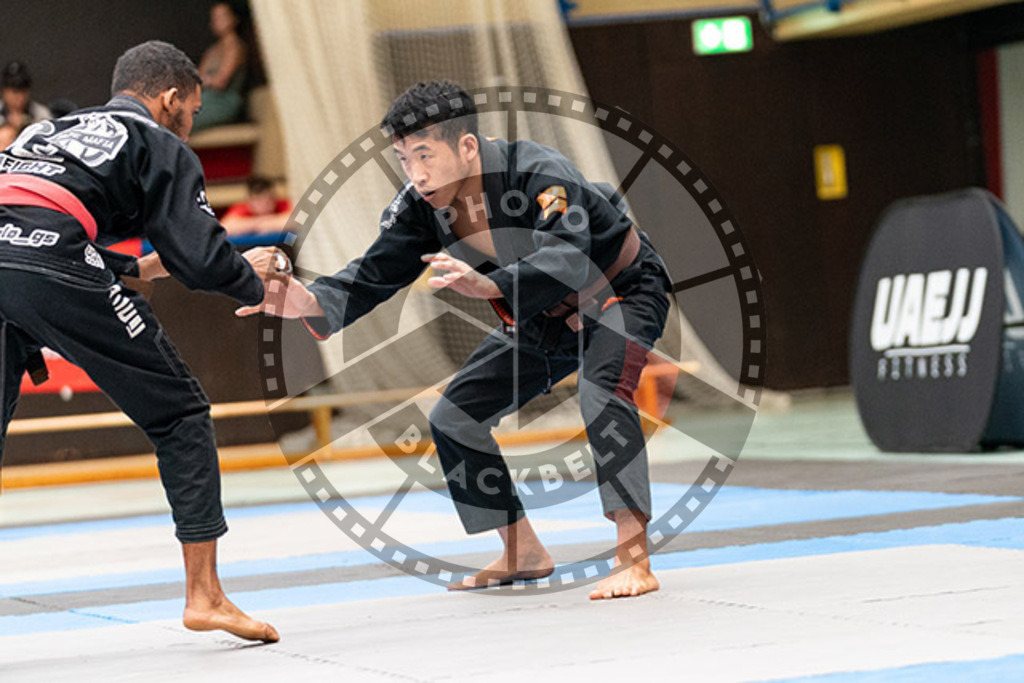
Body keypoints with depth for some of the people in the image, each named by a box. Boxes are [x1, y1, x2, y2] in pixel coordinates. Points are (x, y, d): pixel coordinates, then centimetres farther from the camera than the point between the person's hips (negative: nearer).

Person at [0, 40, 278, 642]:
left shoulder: (50, 129, 37)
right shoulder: (161, 147, 18)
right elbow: (204, 260, 8)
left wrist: (136, 269, 46)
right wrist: (261, 288, 28)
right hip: (48, 268, -5)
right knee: (180, 414, 12)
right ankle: (204, 594, 12)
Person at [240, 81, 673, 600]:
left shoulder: (540, 176, -35)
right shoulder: (424, 203, -15)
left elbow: (570, 260, -50)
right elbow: (375, 274, -16)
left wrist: (489, 286, -66)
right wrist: (311, 303, -36)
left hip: (621, 294, -8)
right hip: (541, 319, 8)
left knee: (601, 394, -35)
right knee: (454, 418, 3)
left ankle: (634, 561, -34)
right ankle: (523, 555, 16)